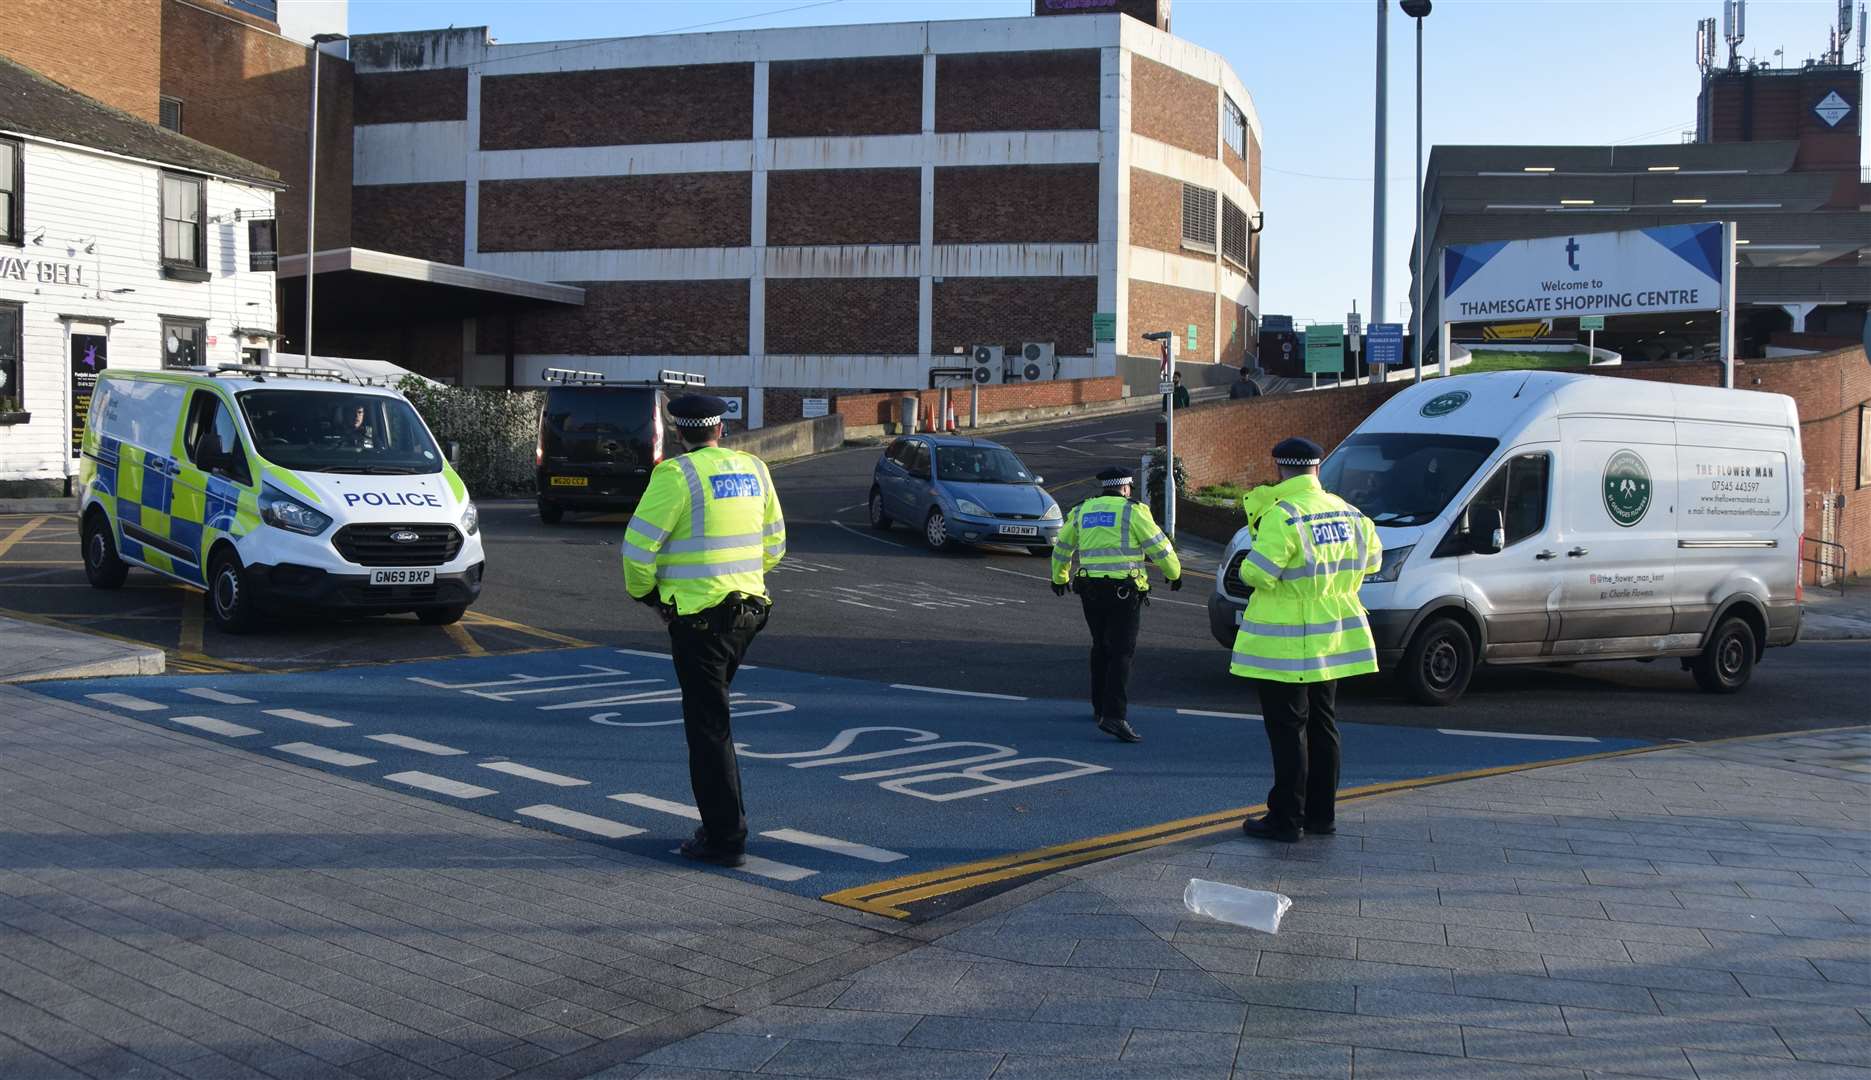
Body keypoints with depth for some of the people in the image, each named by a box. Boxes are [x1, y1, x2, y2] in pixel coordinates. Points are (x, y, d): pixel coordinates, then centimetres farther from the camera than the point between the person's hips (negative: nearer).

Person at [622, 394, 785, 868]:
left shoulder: (676, 474, -11)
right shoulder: (754, 469, 9)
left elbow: (639, 545, -13)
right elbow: (774, 544, 16)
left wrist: (642, 590, 4)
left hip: (698, 613, -7)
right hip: (747, 609, 7)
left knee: (708, 726, -1)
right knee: (714, 717, 20)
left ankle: (725, 838, 2)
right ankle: (722, 823, 25)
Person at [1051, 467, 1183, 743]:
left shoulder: (1082, 511, 15)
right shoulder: (1132, 511, -1)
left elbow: (1061, 548, 26)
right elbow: (1159, 546, 0)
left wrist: (1059, 579, 42)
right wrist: (1174, 574, 16)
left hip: (1089, 589, 5)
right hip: (1124, 589, -5)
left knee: (1101, 648, 21)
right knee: (1121, 653, -9)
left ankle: (1100, 707, 29)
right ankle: (1114, 716, -18)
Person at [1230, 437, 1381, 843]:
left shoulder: (1282, 516, -19)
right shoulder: (1348, 513, 5)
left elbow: (1257, 574, -23)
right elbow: (1371, 560, 17)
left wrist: (1245, 567, -1)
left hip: (1286, 646, -7)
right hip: (1332, 639, 7)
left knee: (1287, 730, -1)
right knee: (1322, 725, 16)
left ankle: (1286, 819, 2)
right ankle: (1321, 813, 23)